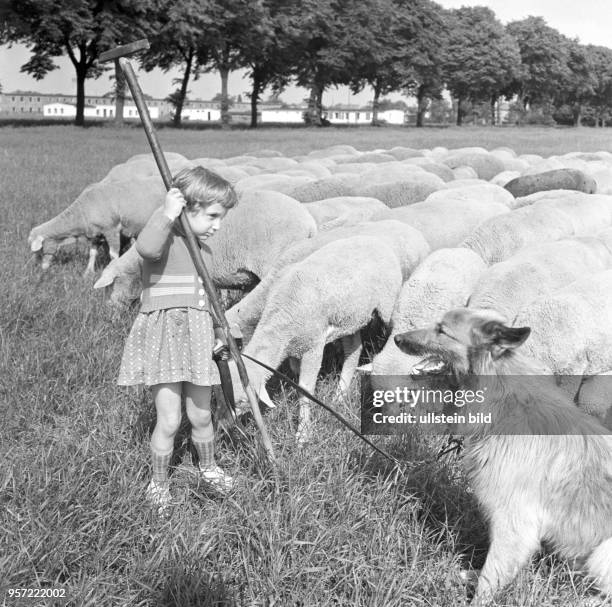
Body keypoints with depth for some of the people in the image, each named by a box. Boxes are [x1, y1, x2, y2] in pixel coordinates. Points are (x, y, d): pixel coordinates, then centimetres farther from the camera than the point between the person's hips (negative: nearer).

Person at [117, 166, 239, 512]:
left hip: (197, 339, 7)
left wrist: (215, 334, 13)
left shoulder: (204, 250, 14)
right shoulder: (165, 237, -9)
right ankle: (159, 483, 16)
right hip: (164, 336, -7)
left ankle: (209, 468, 38)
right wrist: (168, 214, -30)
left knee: (202, 416, 14)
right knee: (170, 420, -5)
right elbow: (147, 248, -36)